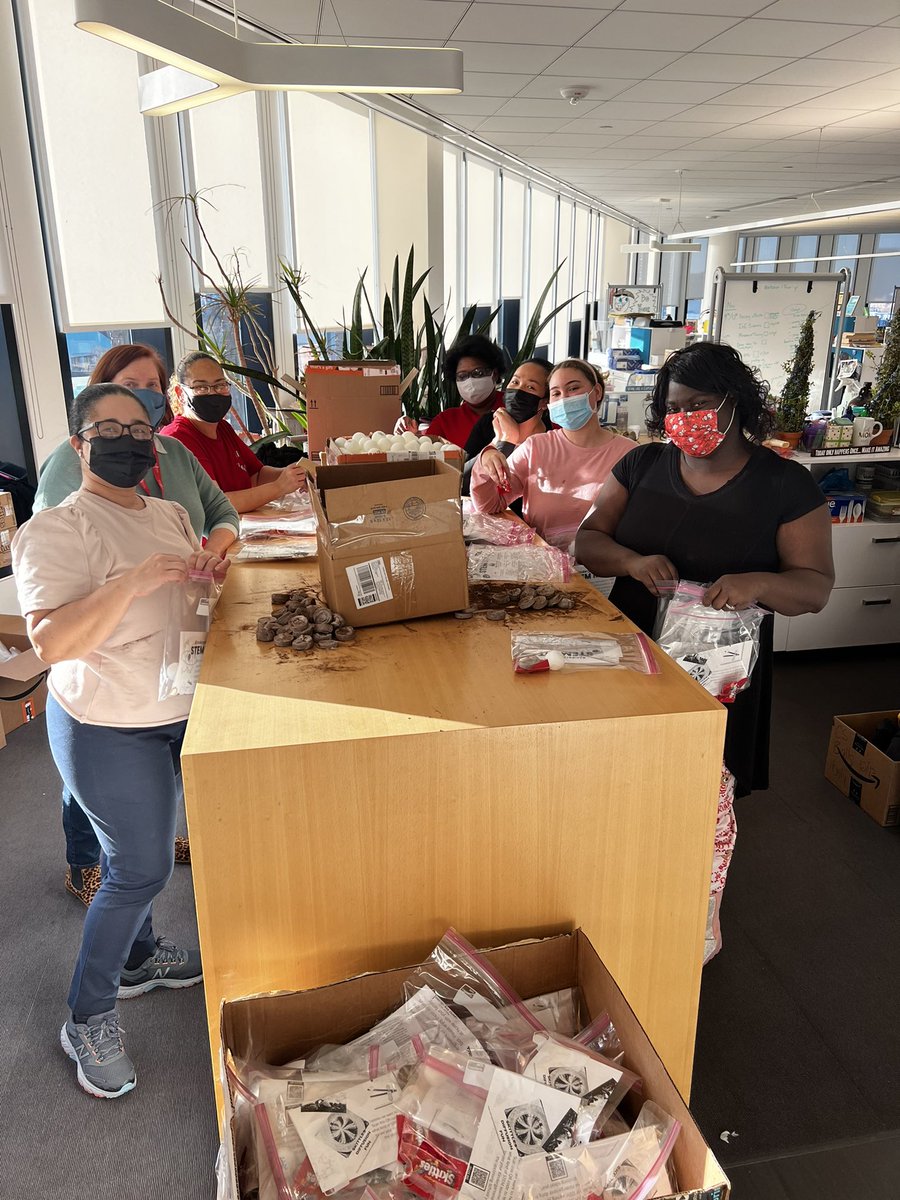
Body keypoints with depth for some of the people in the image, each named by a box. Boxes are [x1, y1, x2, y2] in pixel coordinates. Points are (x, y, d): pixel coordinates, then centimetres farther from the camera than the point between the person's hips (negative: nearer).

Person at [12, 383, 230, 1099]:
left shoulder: (169, 514, 6)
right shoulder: (56, 531, -18)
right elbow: (52, 643, -28)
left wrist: (209, 571, -3)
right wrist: (132, 582, -37)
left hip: (178, 713, 7)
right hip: (109, 727, -7)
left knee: (138, 853, 22)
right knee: (142, 867, 1)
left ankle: (137, 958, 44)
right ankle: (88, 1020, 22)